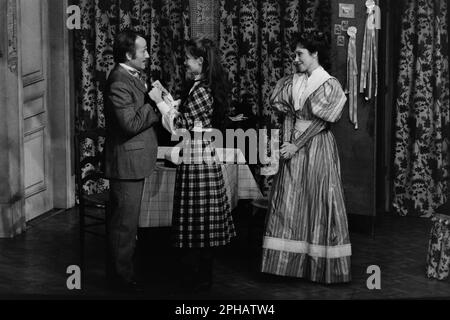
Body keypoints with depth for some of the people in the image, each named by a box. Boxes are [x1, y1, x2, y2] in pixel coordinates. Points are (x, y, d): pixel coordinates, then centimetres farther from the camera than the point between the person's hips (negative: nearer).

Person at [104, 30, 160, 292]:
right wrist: (155, 104, -20)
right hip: (127, 162, -11)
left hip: (135, 161, 11)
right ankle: (123, 274, 9)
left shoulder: (133, 76, 11)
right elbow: (131, 124, -27)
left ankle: (125, 265, 32)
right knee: (125, 220, 0)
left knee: (128, 218, 20)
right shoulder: (119, 82, -22)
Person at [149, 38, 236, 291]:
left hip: (196, 163, -10)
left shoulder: (201, 90, -18)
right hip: (207, 158, 10)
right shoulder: (209, 87, 12)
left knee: (196, 218, -1)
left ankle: (199, 278, 8)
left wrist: (160, 101, -11)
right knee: (206, 220, 14)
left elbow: (182, 125, -18)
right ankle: (203, 275, 23)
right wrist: (166, 99, 15)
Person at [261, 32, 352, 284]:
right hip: (293, 147, 5)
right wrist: (287, 142, -9)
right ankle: (291, 261, 10)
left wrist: (297, 145, -16)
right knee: (290, 203, 4)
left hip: (317, 147, -5)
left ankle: (321, 266, 5)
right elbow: (287, 115, 6)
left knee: (318, 203, -3)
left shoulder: (330, 85, -7)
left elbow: (320, 122, -12)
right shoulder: (292, 83, 10)